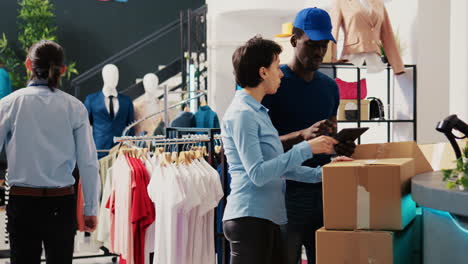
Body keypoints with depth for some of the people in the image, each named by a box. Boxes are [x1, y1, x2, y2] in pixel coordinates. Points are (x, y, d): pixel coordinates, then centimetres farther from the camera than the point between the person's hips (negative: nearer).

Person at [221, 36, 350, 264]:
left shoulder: (258, 112, 18)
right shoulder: (241, 114, -13)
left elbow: (278, 165, 22)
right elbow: (258, 173, -19)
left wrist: (321, 173, 14)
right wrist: (306, 149, -17)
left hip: (268, 218, 10)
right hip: (249, 218, -10)